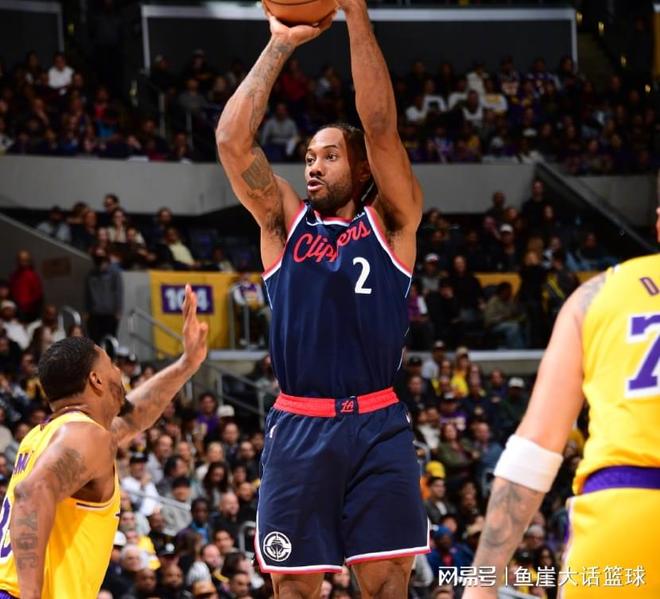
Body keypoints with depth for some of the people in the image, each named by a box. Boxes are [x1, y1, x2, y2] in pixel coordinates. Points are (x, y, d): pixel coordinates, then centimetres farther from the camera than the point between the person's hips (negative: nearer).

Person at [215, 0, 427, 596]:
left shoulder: (390, 221, 7)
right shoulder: (285, 221, 12)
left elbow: (381, 127, -6)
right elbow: (232, 139, 0)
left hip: (378, 428, -2)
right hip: (297, 429, 2)